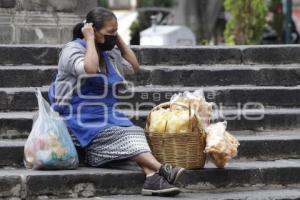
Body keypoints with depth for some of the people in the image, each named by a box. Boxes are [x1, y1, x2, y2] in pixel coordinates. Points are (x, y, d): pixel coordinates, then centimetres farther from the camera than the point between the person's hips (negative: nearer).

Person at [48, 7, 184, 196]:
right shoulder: (73, 50, -7)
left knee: (135, 131, -25)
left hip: (108, 116, 7)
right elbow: (90, 69, -27)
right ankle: (161, 169, -44)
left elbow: (134, 67, 22)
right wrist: (90, 39, -16)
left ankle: (152, 177, -46)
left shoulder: (109, 54, 18)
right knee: (119, 137, -30)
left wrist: (119, 39, 16)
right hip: (81, 120, -7)